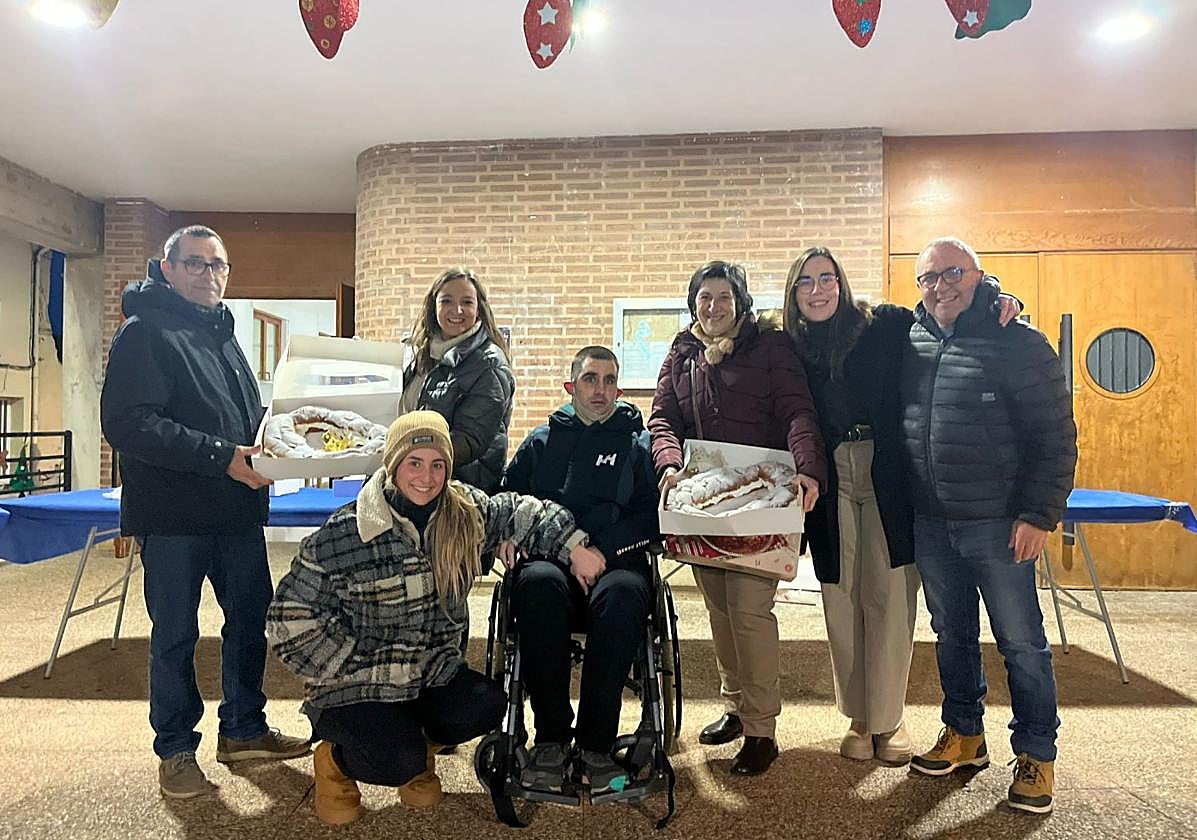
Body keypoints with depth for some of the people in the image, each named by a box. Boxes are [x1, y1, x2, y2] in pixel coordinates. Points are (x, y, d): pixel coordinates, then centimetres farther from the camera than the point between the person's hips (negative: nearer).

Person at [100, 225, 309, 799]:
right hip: (174, 514, -7)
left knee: (250, 617, 14)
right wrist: (220, 456, -25)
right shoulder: (145, 332, -8)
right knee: (175, 635, 6)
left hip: (237, 512, 8)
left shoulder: (223, 333, 17)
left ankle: (243, 730, 32)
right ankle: (175, 750, 24)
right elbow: (128, 424, -21)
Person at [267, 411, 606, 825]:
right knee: (401, 763, -25)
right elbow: (291, 618, -12)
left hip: (432, 674, 5)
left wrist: (575, 548, -4)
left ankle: (418, 745, 14)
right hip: (355, 688, -4)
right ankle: (335, 759, 12)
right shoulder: (342, 535, -18)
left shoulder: (465, 512, -7)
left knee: (487, 706, -20)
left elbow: (519, 512, 8)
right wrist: (358, 670, -13)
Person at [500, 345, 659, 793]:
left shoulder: (638, 444, 17)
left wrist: (601, 550, -12)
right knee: (539, 584, -35)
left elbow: (652, 515, 3)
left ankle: (596, 743, -24)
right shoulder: (541, 442, 23)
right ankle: (551, 736, -23)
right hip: (549, 558, 1)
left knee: (622, 593, -36)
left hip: (616, 564, -1)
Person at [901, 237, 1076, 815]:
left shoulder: (1019, 345, -8)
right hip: (930, 526, 5)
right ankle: (964, 735, 34)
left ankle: (1036, 756, 25)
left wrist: (1039, 514, -14)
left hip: (998, 525, -4)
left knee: (1021, 643, 7)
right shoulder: (909, 344, 5)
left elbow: (1055, 437, -9)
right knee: (951, 636, 17)